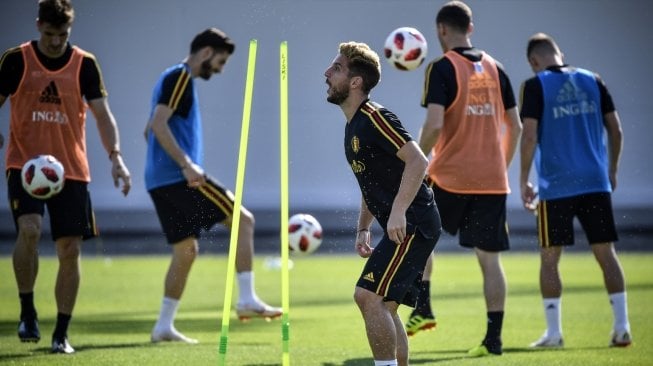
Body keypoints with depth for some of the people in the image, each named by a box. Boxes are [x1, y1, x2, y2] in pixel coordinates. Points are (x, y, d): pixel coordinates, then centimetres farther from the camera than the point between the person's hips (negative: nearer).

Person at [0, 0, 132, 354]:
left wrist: (115, 157, -15)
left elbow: (102, 114, -1)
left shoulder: (84, 64, 2)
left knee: (70, 251, -1)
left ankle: (61, 334, 11)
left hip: (71, 169, 2)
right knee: (29, 229, -26)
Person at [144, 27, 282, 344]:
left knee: (186, 250, 12)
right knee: (243, 220, -6)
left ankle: (164, 326, 9)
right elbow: (159, 124, -21)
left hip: (161, 183, 10)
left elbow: (150, 130, 29)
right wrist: (186, 164, -26)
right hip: (179, 178, -10)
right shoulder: (180, 77, -9)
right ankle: (247, 299, -11)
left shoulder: (175, 79, 21)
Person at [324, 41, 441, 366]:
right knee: (383, 306, 12)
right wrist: (363, 229, 20)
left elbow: (418, 161, -22)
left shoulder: (375, 118, -13)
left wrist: (398, 212, -28)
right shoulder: (353, 126, 18)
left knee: (369, 296, -17)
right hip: (402, 229, 10)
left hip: (412, 225, -10)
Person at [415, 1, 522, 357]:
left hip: (450, 177, -4)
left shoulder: (442, 68, -8)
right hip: (493, 181, 4)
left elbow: (434, 125, -18)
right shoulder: (494, 68, 9)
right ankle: (493, 338, 4)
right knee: (490, 259, 6)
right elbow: (515, 127, 12)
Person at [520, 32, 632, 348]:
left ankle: (553, 332, 5)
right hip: (596, 183, 3)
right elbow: (615, 130, 8)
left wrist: (523, 180, -1)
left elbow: (529, 136, -11)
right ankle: (621, 327, 3)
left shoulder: (536, 85, -4)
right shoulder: (592, 80, 8)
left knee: (549, 258, 6)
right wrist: (612, 170, 20)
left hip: (556, 186, -3)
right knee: (606, 253, 7)